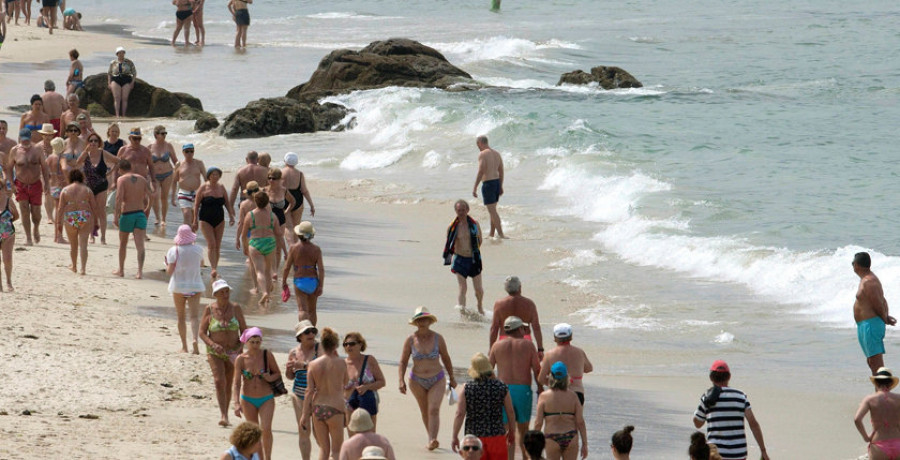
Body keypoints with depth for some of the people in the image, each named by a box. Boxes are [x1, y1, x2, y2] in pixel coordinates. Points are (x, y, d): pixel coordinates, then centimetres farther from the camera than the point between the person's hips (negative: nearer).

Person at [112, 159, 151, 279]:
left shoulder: (122, 179, -5)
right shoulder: (142, 179, 8)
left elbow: (119, 198, -16)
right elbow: (150, 198, 4)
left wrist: (116, 215, -17)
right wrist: (146, 211, 18)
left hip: (127, 214, -2)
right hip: (140, 214, 2)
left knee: (123, 243, 16)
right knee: (140, 244, -4)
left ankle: (121, 270, 28)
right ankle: (140, 271, -17)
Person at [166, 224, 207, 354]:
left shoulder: (173, 251, -10)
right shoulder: (198, 250, -3)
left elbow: (169, 272, -12)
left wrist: (166, 263, 9)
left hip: (178, 287, -1)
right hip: (195, 286, 1)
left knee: (181, 317, 11)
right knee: (194, 315, -6)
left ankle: (184, 346, 13)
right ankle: (195, 339, -31)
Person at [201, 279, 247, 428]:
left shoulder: (235, 308, -2)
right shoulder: (209, 309, -6)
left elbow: (244, 330, 4)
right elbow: (202, 332, -3)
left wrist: (241, 347, -11)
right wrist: (213, 345, -20)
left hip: (233, 352, 2)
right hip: (215, 352, -2)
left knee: (229, 385, 7)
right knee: (219, 381, -18)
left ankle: (225, 415, 21)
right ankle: (223, 415, -21)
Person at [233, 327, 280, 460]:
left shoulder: (267, 355, -10)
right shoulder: (241, 359, -11)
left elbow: (278, 373, 3)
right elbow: (236, 383, -11)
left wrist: (271, 378, -20)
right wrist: (237, 403, -23)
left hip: (266, 399, -1)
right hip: (248, 400, 1)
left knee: (266, 429, -17)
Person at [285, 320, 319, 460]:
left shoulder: (320, 348, -9)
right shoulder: (294, 352, 5)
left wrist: (304, 365, -27)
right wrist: (288, 370, -5)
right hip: (299, 395, 4)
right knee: (303, 431, 7)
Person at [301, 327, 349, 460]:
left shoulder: (313, 364, -3)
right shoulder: (340, 363, -7)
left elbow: (309, 391, -4)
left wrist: (305, 415, 1)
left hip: (317, 408, 3)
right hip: (335, 408, -3)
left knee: (323, 448, 16)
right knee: (337, 449, 8)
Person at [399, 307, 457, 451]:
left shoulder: (438, 338, -7)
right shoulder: (410, 340, -6)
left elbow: (446, 358, 5)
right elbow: (403, 361, -1)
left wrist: (451, 378, 12)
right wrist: (401, 381, -12)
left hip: (437, 380, -2)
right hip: (417, 381, 2)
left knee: (434, 410, -16)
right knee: (425, 411, 11)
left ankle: (432, 440, -26)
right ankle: (432, 438, 26)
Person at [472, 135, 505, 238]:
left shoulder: (482, 154, -12)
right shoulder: (496, 154, 12)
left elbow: (481, 172, -19)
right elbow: (501, 172, 16)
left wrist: (475, 188, -16)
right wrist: (500, 186, 23)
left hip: (488, 183, -8)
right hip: (497, 182, 8)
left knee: (492, 211, -6)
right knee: (493, 209, 19)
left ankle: (500, 234, -11)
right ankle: (491, 233, 25)